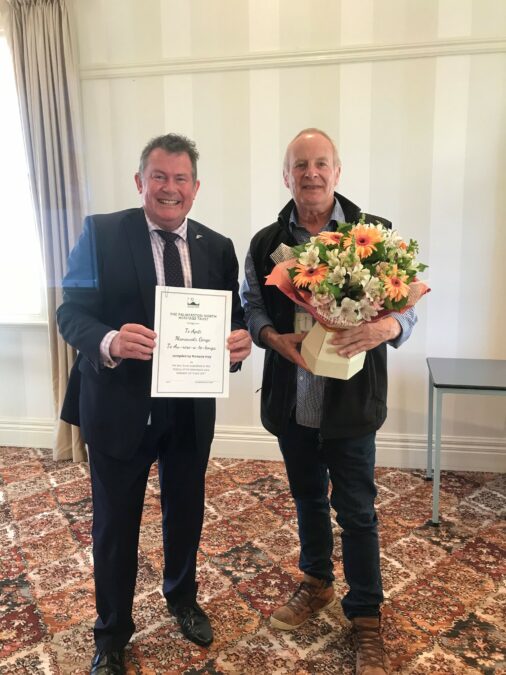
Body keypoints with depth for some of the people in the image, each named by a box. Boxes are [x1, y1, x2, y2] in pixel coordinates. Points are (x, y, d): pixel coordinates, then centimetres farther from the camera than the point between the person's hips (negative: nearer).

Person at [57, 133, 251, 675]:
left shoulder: (217, 247, 2)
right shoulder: (100, 232, -7)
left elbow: (233, 318, 4)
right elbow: (70, 311, -10)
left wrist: (240, 340, -19)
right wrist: (108, 341, -30)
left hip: (192, 408, 3)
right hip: (119, 406, -3)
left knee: (185, 514, 22)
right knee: (115, 524, 14)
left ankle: (182, 599, 52)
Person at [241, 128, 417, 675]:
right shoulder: (266, 242, 3)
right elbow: (251, 305, 7)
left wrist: (386, 326, -26)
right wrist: (275, 337, -14)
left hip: (351, 400, -3)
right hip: (290, 399, 3)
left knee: (356, 509, 9)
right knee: (308, 500, 21)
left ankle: (366, 618, 31)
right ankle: (316, 585, 46)